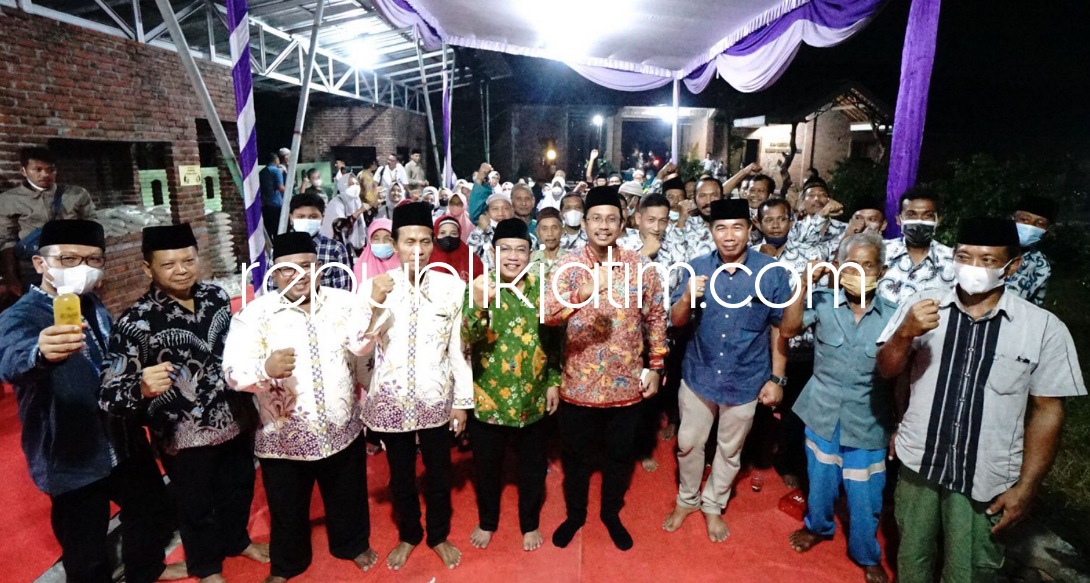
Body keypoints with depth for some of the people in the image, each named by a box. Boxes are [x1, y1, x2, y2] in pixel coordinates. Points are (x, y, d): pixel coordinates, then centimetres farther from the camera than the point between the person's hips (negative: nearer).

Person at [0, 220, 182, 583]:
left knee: (152, 510, 23)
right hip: (72, 457, -7)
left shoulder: (93, 307, 3)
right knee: (86, 551, 5)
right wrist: (42, 352, -62)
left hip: (125, 443, 7)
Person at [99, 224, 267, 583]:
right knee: (196, 505, 19)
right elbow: (110, 394, -23)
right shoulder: (136, 322, -21)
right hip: (184, 436, -4)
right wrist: (142, 387, -42)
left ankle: (237, 540, 54)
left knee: (239, 488, 25)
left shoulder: (216, 296, -6)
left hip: (235, 421, 5)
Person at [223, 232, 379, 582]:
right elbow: (233, 372, -17)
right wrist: (266, 368, -38)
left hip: (341, 429, 1)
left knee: (348, 495, 22)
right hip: (283, 437, -1)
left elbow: (361, 345, -19)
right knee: (287, 507, 20)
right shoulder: (255, 314, -11)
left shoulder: (343, 302, -5)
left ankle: (353, 544, 49)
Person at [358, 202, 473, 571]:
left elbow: (459, 349, -3)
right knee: (401, 476, 19)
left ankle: (439, 535, 42)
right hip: (390, 401, 1)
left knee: (439, 474, 17)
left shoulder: (453, 287, -9)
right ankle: (408, 536, 45)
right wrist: (374, 303, -27)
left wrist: (462, 401, 0)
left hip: (436, 399, 0)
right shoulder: (374, 287, -8)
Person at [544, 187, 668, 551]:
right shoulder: (569, 265, -10)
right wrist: (586, 292, -41)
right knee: (574, 454, 18)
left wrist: (656, 366, 3)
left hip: (627, 384, 1)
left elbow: (656, 318, 5)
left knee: (620, 455, 19)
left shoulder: (641, 266, -4)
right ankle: (575, 514, 43)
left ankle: (611, 514, 45)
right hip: (579, 384, -1)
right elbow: (549, 314, -25)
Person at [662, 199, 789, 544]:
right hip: (698, 375, 1)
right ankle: (687, 499, 40)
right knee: (688, 443, 15)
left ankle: (713, 506, 41)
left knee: (729, 450, 18)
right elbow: (676, 322, -6)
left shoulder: (771, 271, -11)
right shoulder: (697, 268, -7)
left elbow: (779, 328, -4)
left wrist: (776, 378, -4)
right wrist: (687, 297, -28)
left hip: (746, 380, -1)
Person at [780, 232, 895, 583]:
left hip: (867, 421, 0)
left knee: (864, 495, 13)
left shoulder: (892, 316, -7)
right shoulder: (823, 302, -9)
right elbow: (788, 330, -21)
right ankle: (818, 526, 49)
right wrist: (805, 285, -27)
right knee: (820, 481, 21)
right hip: (822, 413, 0)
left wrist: (901, 426, -6)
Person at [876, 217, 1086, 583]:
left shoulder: (1044, 328, -8)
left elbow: (1047, 411, -4)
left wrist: (1026, 487, -6)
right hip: (917, 465, 2)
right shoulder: (921, 306, -5)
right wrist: (905, 333, -24)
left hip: (987, 481, -1)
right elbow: (888, 372, -4)